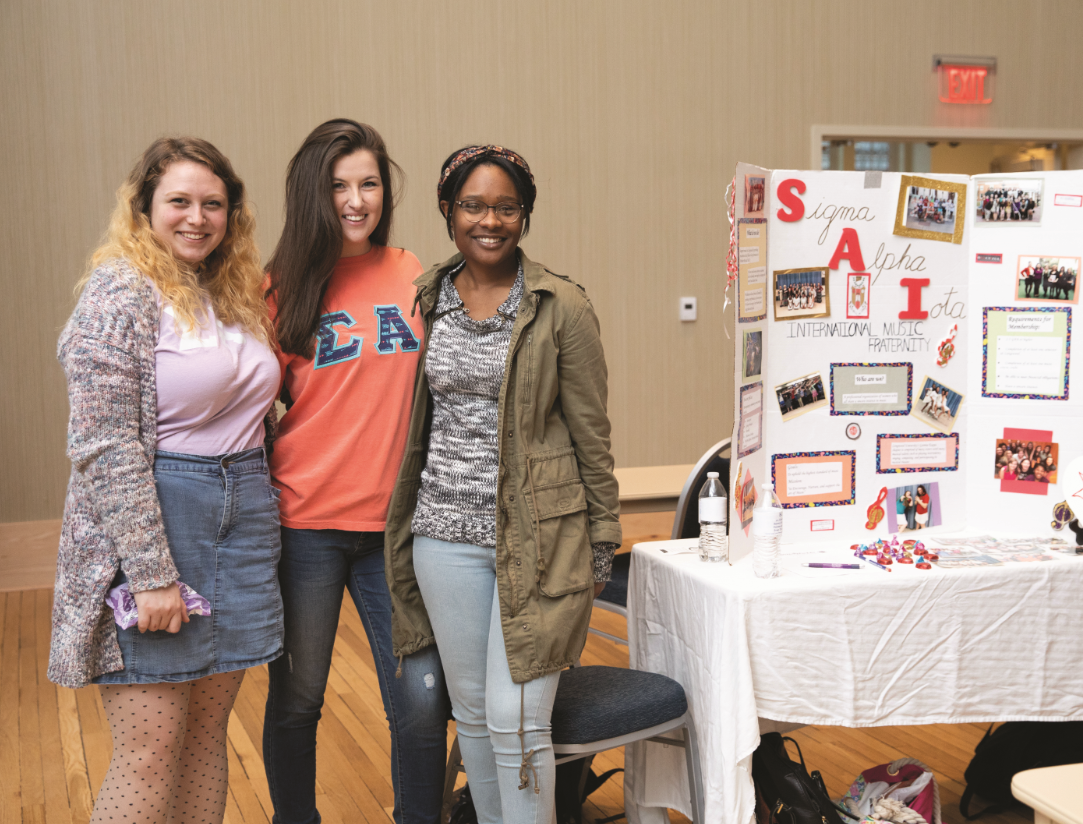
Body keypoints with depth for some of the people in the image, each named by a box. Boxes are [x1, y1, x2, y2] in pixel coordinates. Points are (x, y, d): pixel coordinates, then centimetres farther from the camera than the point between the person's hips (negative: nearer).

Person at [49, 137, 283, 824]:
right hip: (151, 518, -7)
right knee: (150, 754, -3)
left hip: (244, 517, 7)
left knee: (208, 731, 12)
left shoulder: (236, 294, 14)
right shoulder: (121, 291, -9)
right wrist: (151, 573, -19)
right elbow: (105, 446, -16)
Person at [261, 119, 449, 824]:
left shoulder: (414, 277, 4)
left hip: (395, 520, 1)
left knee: (422, 700, -1)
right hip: (305, 520, -1)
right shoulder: (285, 286, 0)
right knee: (296, 699, 10)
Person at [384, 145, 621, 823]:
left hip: (537, 534, -4)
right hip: (446, 532, 4)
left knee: (517, 720, -6)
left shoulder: (561, 307, -5)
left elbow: (591, 432, -2)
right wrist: (403, 521, 14)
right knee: (471, 712, 13)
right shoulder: (425, 301, 7)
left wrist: (601, 540, -2)